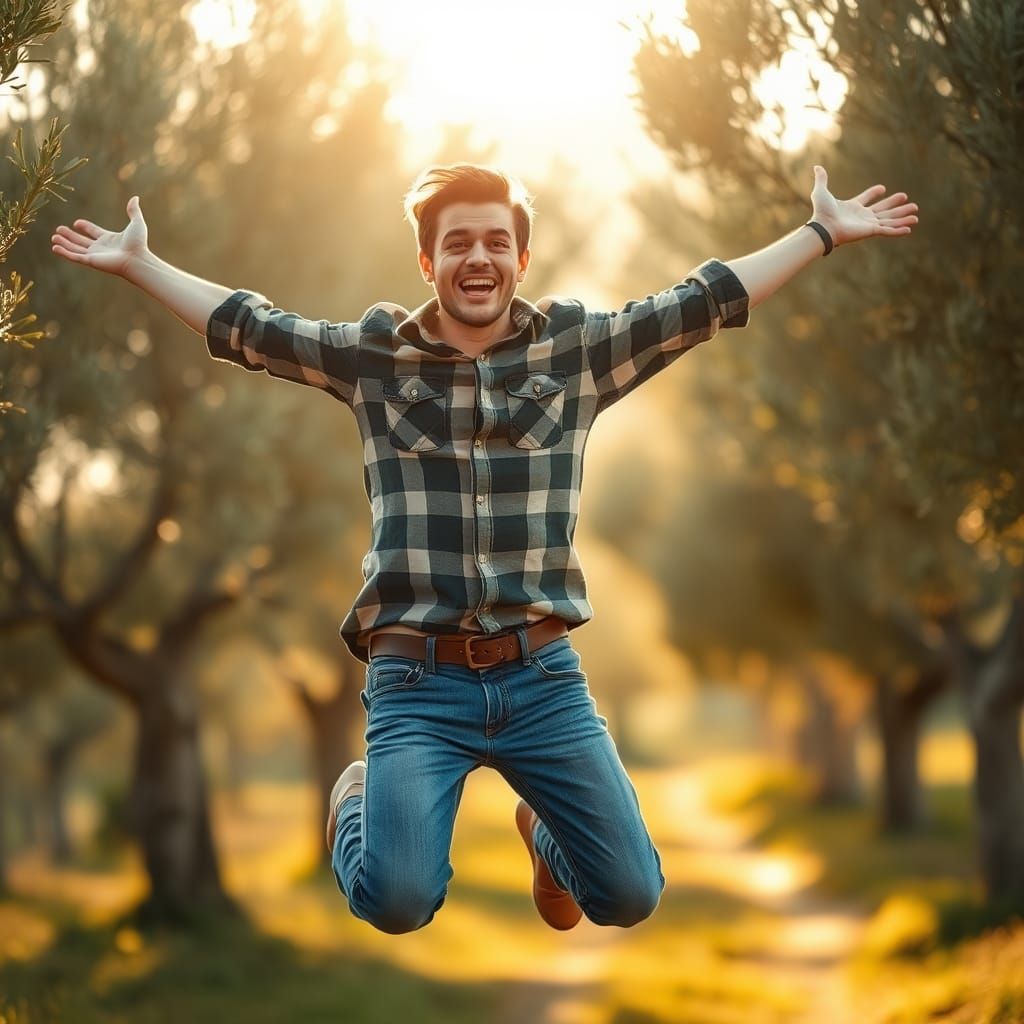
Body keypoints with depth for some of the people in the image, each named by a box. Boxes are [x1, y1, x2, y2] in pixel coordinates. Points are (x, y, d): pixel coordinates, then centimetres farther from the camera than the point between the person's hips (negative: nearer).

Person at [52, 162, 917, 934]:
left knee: (630, 897, -2)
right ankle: (361, 798, 20)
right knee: (399, 903, -17)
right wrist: (138, 263, 9)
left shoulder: (578, 348, 6)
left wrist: (823, 233, 7)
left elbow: (702, 304, 8)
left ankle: (542, 827, 35)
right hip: (418, 680, -1)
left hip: (543, 677, 2)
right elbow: (247, 327, 12)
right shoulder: (373, 354, 6)